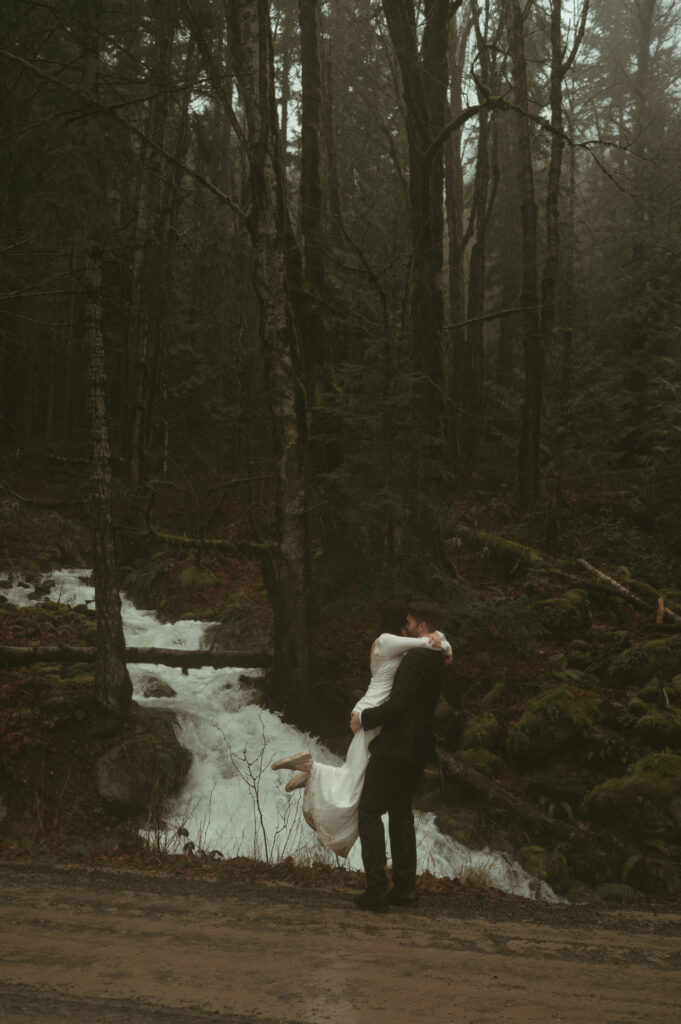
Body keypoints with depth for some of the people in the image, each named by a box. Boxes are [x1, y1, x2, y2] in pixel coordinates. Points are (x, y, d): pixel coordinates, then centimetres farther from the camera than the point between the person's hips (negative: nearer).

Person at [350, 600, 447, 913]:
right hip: (417, 749, 10)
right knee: (401, 814, 16)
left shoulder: (415, 658, -18)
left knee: (369, 812, -2)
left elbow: (398, 704, -24)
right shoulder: (436, 661, 13)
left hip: (395, 748, -10)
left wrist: (364, 718, -11)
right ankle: (405, 888, 17)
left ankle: (376, 889, -5)